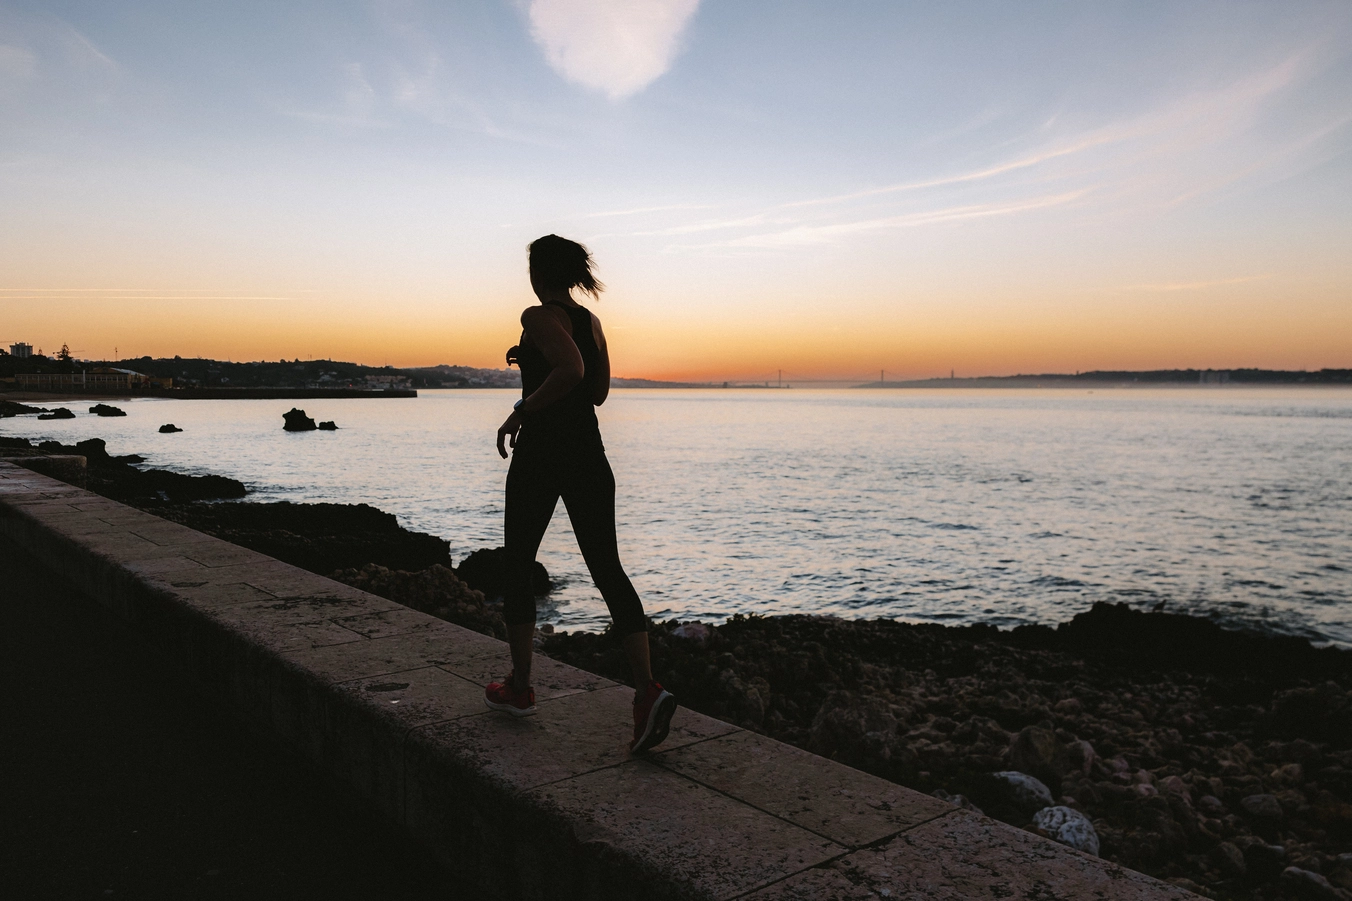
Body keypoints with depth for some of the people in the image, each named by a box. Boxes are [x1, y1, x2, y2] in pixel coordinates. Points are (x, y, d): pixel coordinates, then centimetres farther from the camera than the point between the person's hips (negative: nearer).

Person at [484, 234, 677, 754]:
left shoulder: (539, 317, -9)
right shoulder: (591, 321, 14)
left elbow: (572, 369, -27)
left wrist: (521, 411, -17)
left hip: (540, 454, -6)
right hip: (588, 455, 6)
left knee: (517, 567, 13)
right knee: (607, 570, 0)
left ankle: (520, 687, 23)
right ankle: (648, 689, -14)